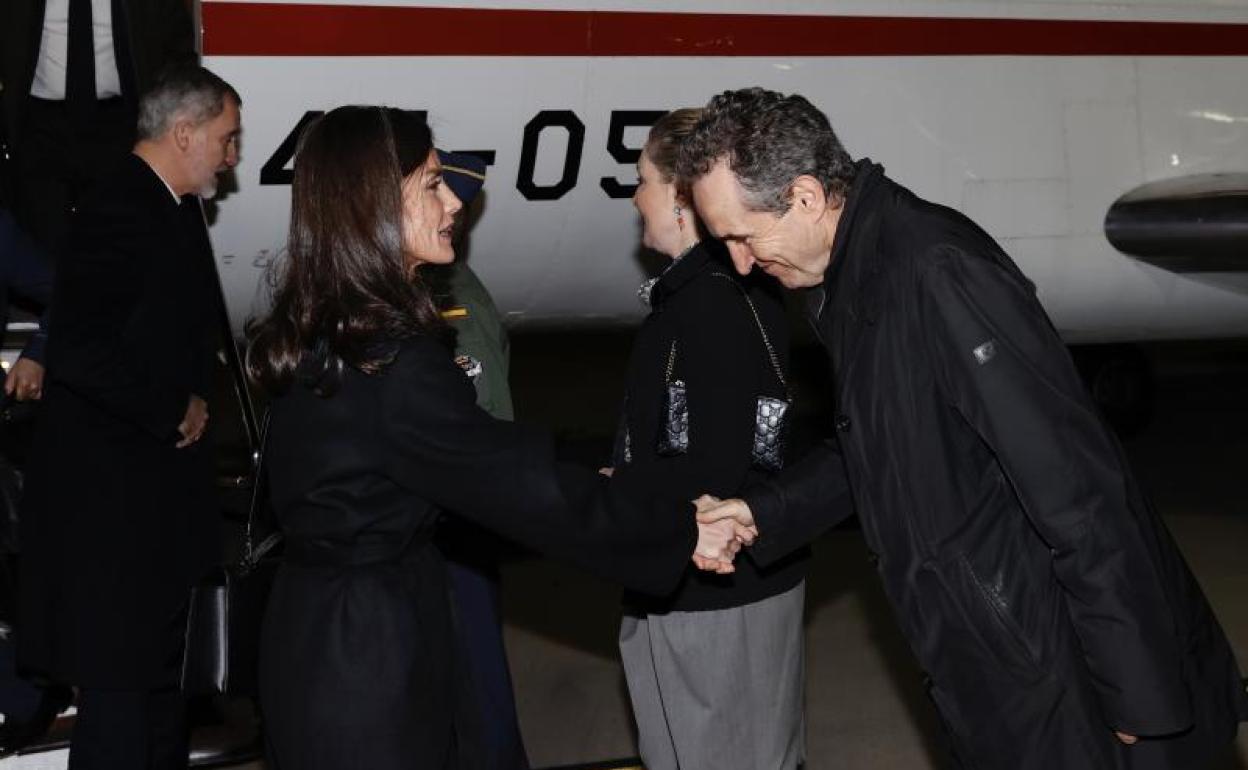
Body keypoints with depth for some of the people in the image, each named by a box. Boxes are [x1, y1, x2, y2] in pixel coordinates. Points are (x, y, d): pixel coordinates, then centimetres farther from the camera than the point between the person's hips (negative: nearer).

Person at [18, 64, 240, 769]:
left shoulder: (175, 210, 11)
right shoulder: (121, 215, -20)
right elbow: (78, 354, -30)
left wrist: (196, 405, 6)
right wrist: (176, 413, -16)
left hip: (162, 491, 10)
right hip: (114, 500, -10)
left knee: (163, 681, 19)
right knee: (120, 688, -3)